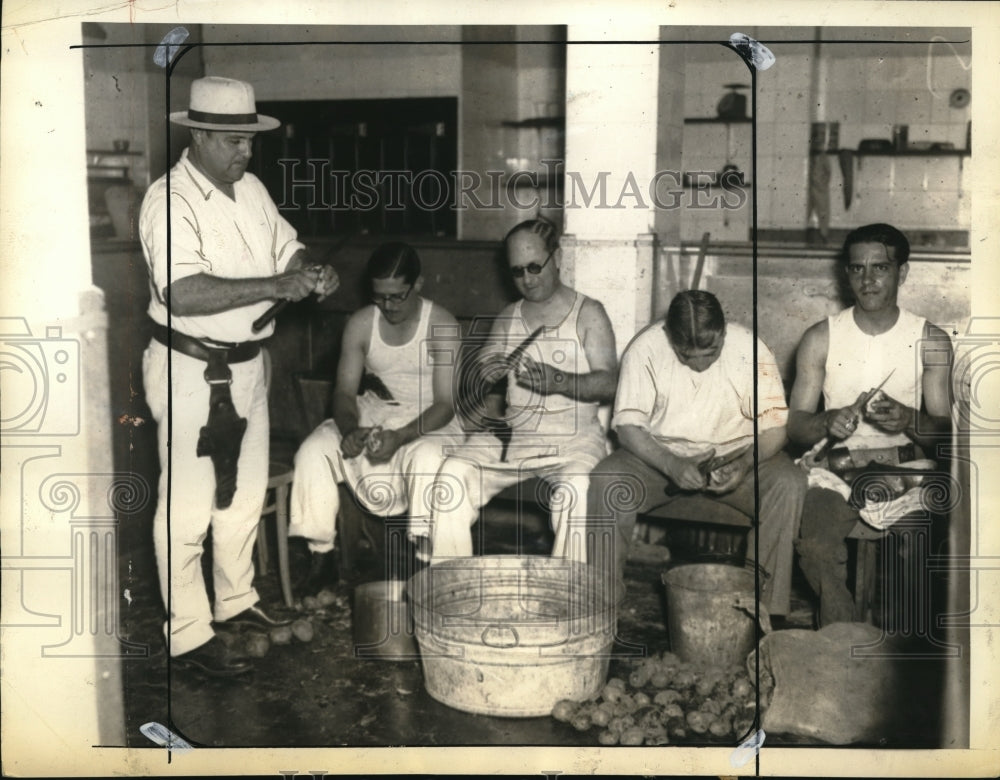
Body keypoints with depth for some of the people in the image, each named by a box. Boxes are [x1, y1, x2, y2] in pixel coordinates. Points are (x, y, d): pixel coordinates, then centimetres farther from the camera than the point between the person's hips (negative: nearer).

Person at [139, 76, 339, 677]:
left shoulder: (251, 188, 6)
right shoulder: (170, 200, -19)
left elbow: (287, 247, 15)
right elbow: (182, 294, -32)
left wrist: (311, 274, -8)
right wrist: (274, 287, -32)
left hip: (247, 363, 8)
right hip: (191, 371, -8)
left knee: (246, 493, 20)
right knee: (188, 507, 2)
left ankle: (237, 599, 39)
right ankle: (188, 634, 14)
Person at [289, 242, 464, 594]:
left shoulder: (443, 327, -14)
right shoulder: (361, 324, -2)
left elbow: (446, 404, -16)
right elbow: (345, 391, -1)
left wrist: (400, 437, -32)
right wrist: (350, 429, -25)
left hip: (429, 421, -4)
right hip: (372, 414, 4)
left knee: (427, 458, -39)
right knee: (313, 451, -21)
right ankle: (321, 556, -7)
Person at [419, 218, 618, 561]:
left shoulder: (588, 314, 4)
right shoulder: (508, 319, 18)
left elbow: (608, 383, -6)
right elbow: (472, 378, 14)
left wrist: (559, 381, -25)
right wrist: (485, 372, -11)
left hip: (572, 435, -4)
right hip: (511, 430, 4)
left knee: (573, 489, -35)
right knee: (453, 475, -20)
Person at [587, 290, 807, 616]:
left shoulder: (750, 348, -13)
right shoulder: (645, 348, -14)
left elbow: (774, 427, -9)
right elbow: (628, 426, -13)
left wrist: (746, 464, -30)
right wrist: (671, 465, -30)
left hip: (734, 455, 1)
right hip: (660, 455, 0)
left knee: (790, 485, -27)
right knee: (605, 482, -28)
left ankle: (769, 607, -17)